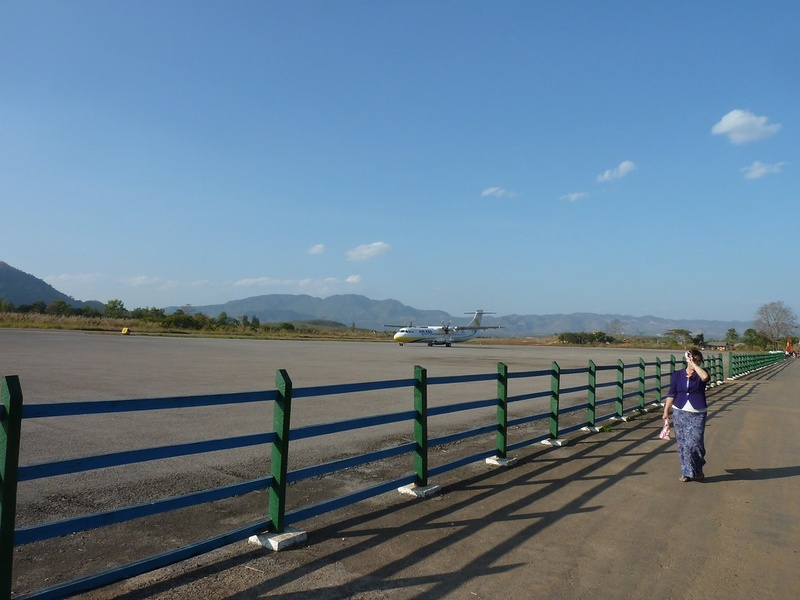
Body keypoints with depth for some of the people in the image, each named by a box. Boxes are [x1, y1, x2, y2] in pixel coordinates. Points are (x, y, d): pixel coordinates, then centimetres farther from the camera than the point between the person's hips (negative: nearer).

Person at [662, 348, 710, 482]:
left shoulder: (700, 373, 1)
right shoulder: (677, 375, 4)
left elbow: (705, 377, -25)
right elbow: (671, 394, 6)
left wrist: (694, 364, -18)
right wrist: (666, 410, 2)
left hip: (697, 414, -2)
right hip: (680, 413, 2)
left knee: (695, 443, -5)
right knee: (682, 444, 4)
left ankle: (697, 471, 17)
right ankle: (687, 472, 15)